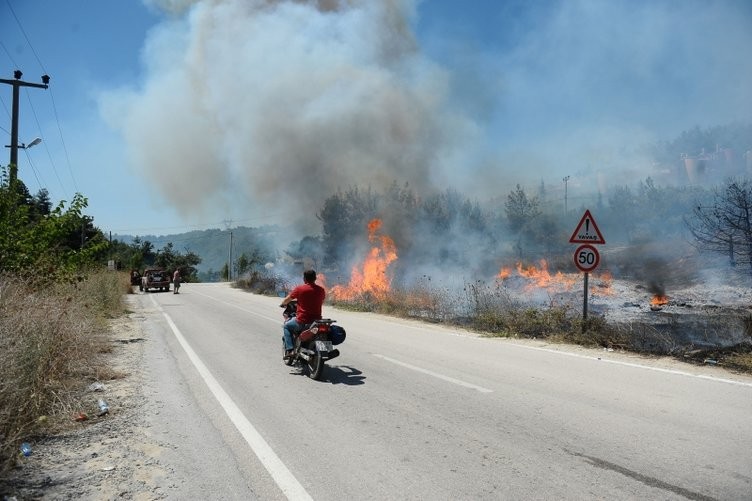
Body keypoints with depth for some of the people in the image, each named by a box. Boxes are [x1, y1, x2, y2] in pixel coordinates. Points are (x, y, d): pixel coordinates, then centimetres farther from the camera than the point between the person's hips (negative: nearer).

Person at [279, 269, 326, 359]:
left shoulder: (300, 288, -7)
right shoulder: (321, 290, 2)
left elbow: (286, 300, 5)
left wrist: (283, 304, 28)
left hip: (302, 321, -4)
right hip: (317, 320, 4)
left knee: (286, 326, 23)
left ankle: (289, 350, 7)